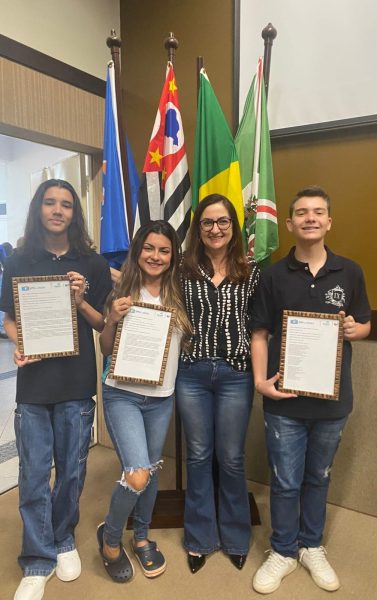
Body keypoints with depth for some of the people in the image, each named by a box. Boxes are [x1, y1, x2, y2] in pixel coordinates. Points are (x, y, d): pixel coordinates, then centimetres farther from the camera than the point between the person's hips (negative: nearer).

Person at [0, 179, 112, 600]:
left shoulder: (91, 264, 1)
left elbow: (105, 324, 3)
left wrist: (81, 302, -16)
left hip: (77, 383, 0)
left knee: (71, 470, 13)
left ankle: (64, 540, 38)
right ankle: (38, 561, 26)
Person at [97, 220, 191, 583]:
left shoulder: (179, 294, 1)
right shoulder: (123, 291, -6)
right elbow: (105, 350, -1)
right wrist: (112, 319, -20)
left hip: (162, 398, 4)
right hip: (123, 395, -3)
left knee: (152, 471, 16)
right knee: (137, 475, -13)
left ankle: (141, 537, 42)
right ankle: (109, 536, 19)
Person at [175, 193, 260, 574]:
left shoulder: (250, 272, 1)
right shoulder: (184, 270, 0)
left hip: (236, 374, 0)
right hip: (192, 373, 1)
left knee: (231, 458, 13)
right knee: (198, 456, 14)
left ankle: (235, 536, 36)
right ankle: (200, 538, 34)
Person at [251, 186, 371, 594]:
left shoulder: (349, 273, 1)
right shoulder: (274, 275, -3)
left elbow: (365, 325, 10)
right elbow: (260, 333, -2)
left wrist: (354, 329, -13)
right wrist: (260, 379, -14)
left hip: (332, 398, 2)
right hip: (285, 398, -1)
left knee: (318, 478, 20)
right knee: (285, 482, 10)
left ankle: (312, 548, 42)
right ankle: (283, 552, 34)